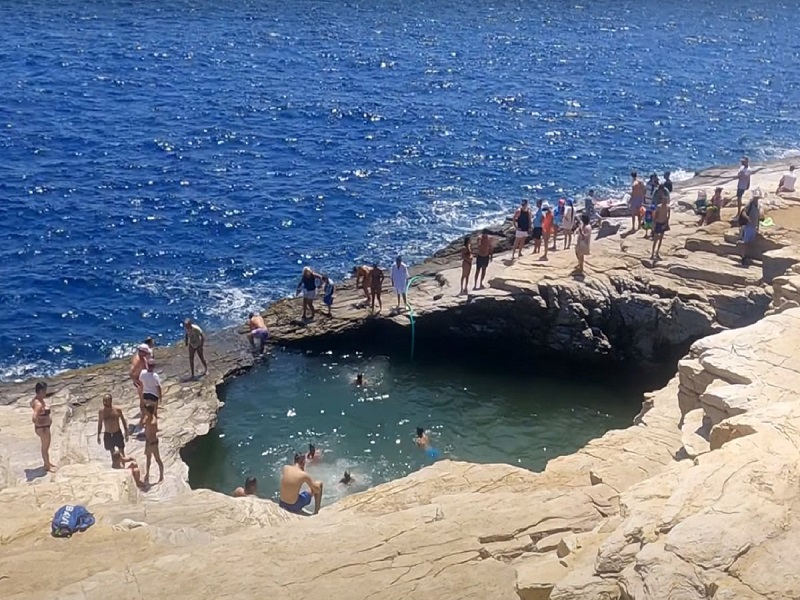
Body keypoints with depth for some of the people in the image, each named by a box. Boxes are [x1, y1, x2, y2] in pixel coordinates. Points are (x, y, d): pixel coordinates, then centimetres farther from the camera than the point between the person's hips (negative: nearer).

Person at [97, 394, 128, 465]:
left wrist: (126, 433, -2)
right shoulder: (101, 411, -8)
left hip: (117, 434, -2)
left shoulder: (117, 410, -14)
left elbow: (123, 421, -2)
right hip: (108, 435, 2)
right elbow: (100, 424, 5)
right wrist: (98, 436, 6)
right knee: (112, 452, 16)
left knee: (121, 452, 8)